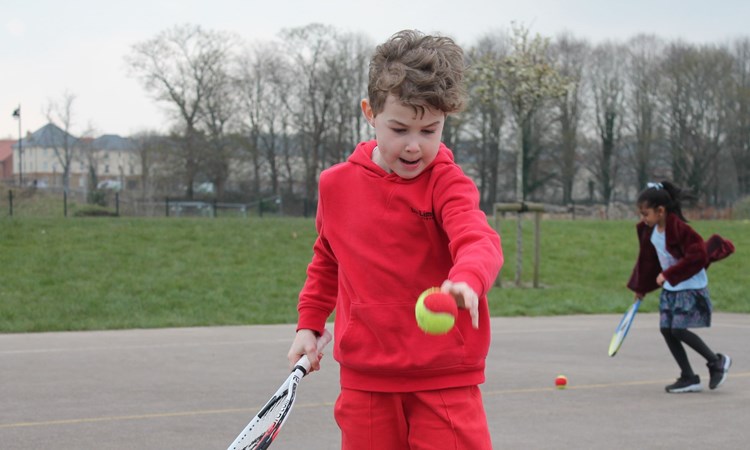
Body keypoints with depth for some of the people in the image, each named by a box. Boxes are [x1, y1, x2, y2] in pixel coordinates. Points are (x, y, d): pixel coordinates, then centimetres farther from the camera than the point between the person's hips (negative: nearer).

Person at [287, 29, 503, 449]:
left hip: (445, 379, -3)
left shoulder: (447, 183, -10)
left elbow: (479, 240, -30)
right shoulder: (336, 184, 4)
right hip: (365, 378, 4)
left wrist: (467, 279, -51)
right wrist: (309, 323, 18)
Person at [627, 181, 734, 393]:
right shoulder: (649, 231, 2)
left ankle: (717, 361, 7)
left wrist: (669, 274, -25)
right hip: (670, 288, 8)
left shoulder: (679, 228, -23)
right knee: (666, 329, 2)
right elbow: (647, 260, 16)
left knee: (678, 329, -13)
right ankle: (689, 378, 11)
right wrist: (641, 287, 22)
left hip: (691, 286, -8)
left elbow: (698, 256, -26)